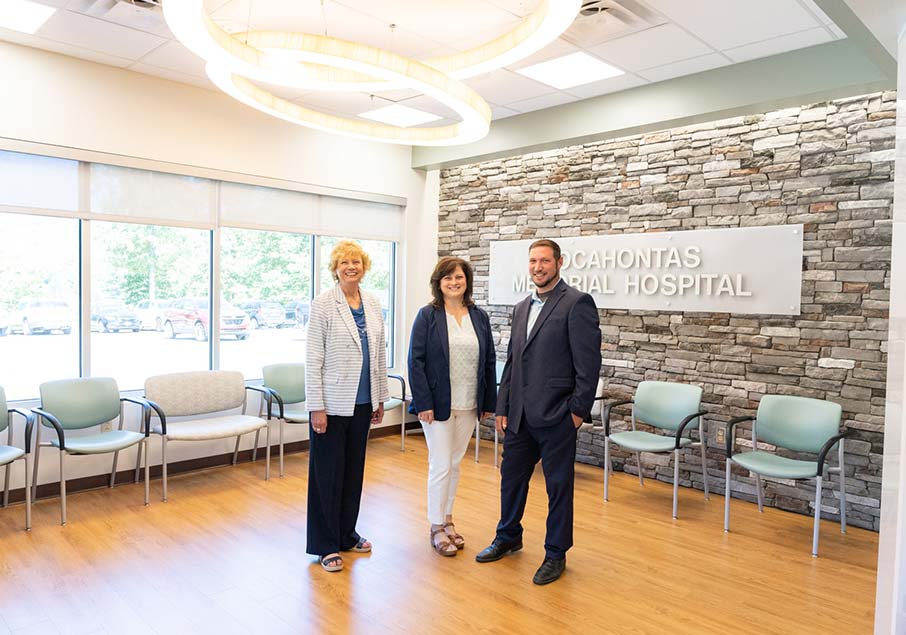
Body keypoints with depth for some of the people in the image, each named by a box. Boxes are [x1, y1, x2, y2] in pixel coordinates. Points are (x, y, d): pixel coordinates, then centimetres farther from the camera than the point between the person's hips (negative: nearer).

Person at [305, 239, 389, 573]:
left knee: (354, 470, 16)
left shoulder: (372, 303, 6)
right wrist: (317, 407, -14)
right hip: (332, 403, -5)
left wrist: (381, 398, 11)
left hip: (363, 401, 6)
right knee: (328, 473, 5)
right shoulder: (323, 304, -10)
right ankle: (325, 544, 20)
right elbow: (313, 358, -12)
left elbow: (379, 353, 11)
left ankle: (346, 533, 33)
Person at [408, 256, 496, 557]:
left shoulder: (479, 317, 6)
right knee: (441, 466, 1)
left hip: (468, 405, 4)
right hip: (438, 404, -4)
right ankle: (437, 528, 17)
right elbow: (416, 360, -9)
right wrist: (423, 402, -14)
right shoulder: (427, 315, -6)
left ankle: (447, 519, 30)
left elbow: (489, 360, 9)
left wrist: (489, 401, 5)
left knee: (455, 464, 15)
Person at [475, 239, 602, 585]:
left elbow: (589, 361, -12)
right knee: (511, 476, 18)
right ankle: (508, 537, 40)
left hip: (556, 416, -7)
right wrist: (502, 408, 12)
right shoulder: (521, 308, 13)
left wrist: (578, 410, -13)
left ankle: (556, 554, 25)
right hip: (520, 415, 7)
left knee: (559, 485, 8)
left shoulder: (577, 303, -9)